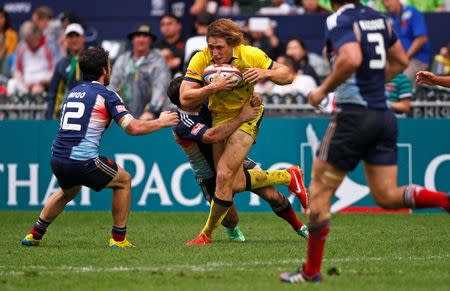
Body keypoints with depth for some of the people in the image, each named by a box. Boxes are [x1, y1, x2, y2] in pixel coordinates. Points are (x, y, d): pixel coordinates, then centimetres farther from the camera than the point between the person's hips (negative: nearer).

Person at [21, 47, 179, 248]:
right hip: (83, 161, -7)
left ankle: (34, 235, 33)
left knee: (69, 190, 37)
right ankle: (119, 239, 14)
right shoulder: (106, 95, -2)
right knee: (124, 180, 15)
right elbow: (133, 128, -9)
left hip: (57, 160, 7)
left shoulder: (71, 93, 19)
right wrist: (161, 122, 7)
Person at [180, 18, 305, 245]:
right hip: (220, 118, 3)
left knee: (224, 176, -16)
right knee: (235, 182, 3)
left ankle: (207, 234, 0)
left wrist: (266, 73, -29)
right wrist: (213, 87, -37)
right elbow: (184, 99, -24)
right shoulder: (201, 60, -18)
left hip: (247, 116, -3)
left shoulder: (251, 55, -19)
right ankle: (289, 177, 27)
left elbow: (287, 76, -9)